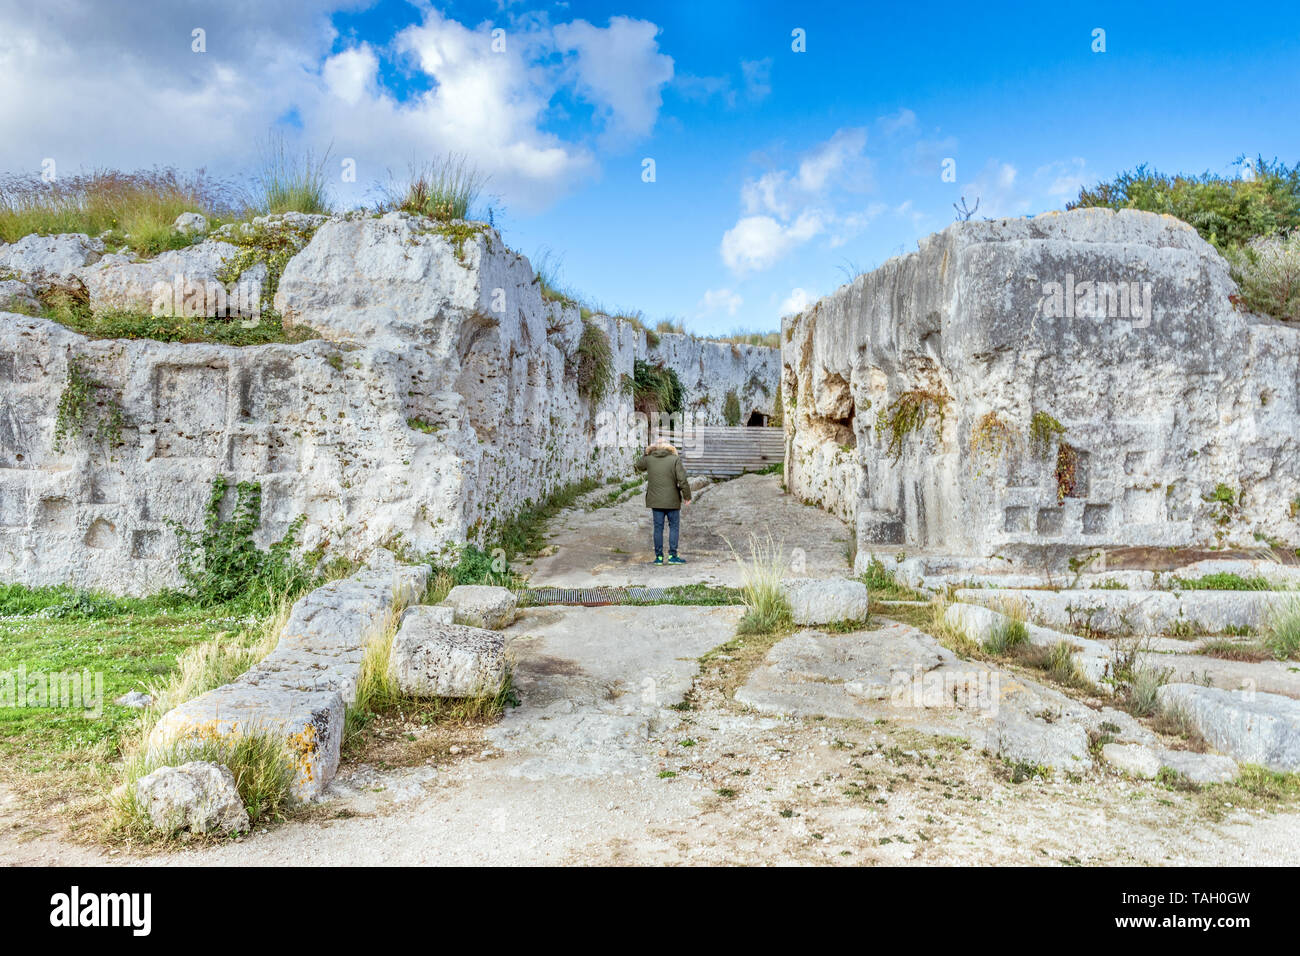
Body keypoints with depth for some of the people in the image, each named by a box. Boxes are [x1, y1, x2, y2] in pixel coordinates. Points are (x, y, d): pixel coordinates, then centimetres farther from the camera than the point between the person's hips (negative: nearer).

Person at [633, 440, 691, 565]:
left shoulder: (649, 459, 1)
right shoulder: (675, 459, -7)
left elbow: (639, 465, 25)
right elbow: (682, 480, -11)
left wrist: (647, 453, 22)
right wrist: (687, 497, -3)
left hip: (656, 501, 2)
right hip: (672, 501, -2)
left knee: (658, 528, 8)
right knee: (674, 527, 8)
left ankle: (659, 557, 10)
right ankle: (672, 556, 6)